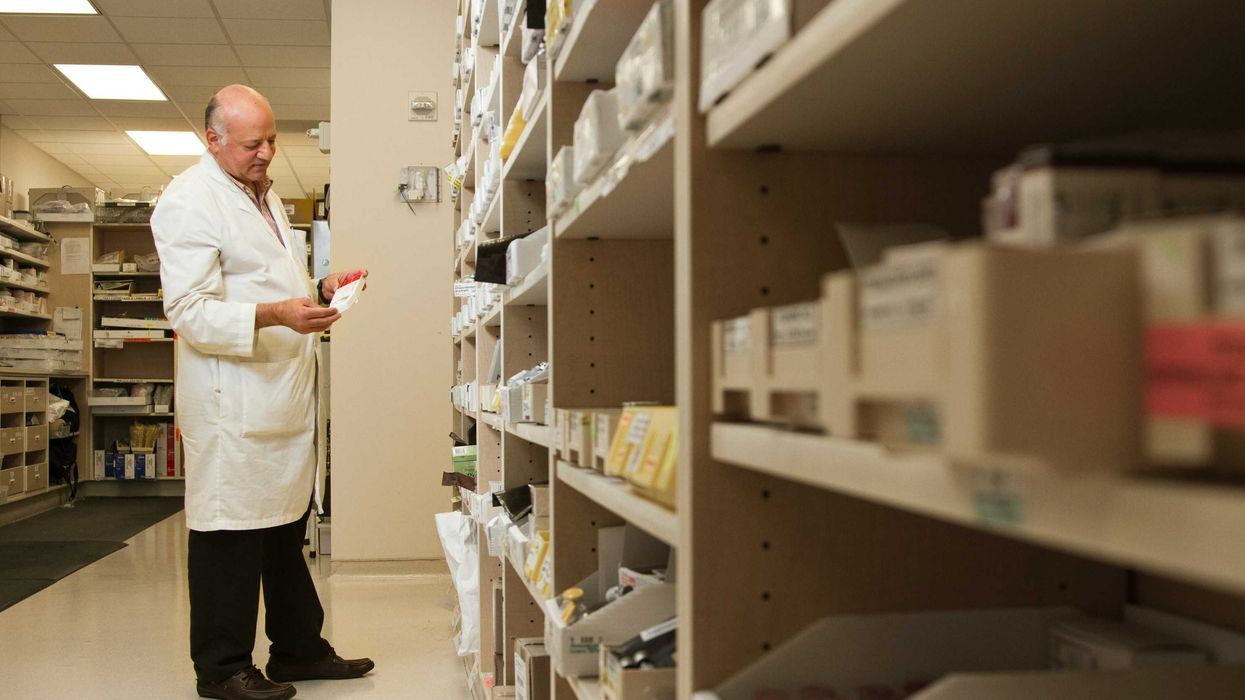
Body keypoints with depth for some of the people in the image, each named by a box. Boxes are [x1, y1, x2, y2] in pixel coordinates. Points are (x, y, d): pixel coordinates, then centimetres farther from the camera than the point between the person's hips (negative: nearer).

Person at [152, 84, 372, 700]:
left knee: (286, 528, 16)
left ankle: (300, 649, 28)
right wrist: (273, 315, -30)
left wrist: (319, 292, 11)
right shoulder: (189, 200, -11)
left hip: (283, 394, 9)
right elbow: (190, 310, -18)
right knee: (231, 533, -1)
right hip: (231, 401, -9)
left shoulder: (264, 194, 19)